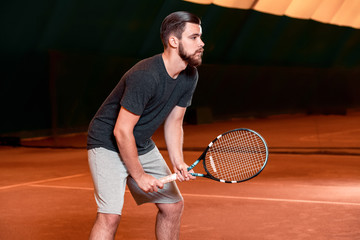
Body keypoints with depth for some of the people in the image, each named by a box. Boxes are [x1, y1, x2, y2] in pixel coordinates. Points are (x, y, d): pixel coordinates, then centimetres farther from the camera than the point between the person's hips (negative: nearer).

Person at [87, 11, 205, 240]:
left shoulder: (190, 75, -4)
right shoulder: (145, 76, -30)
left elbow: (174, 122, 5)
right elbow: (121, 131, -26)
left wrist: (178, 161, -10)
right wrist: (139, 176, -17)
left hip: (143, 146, 9)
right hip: (108, 144, -8)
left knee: (173, 204, 11)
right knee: (111, 215, -20)